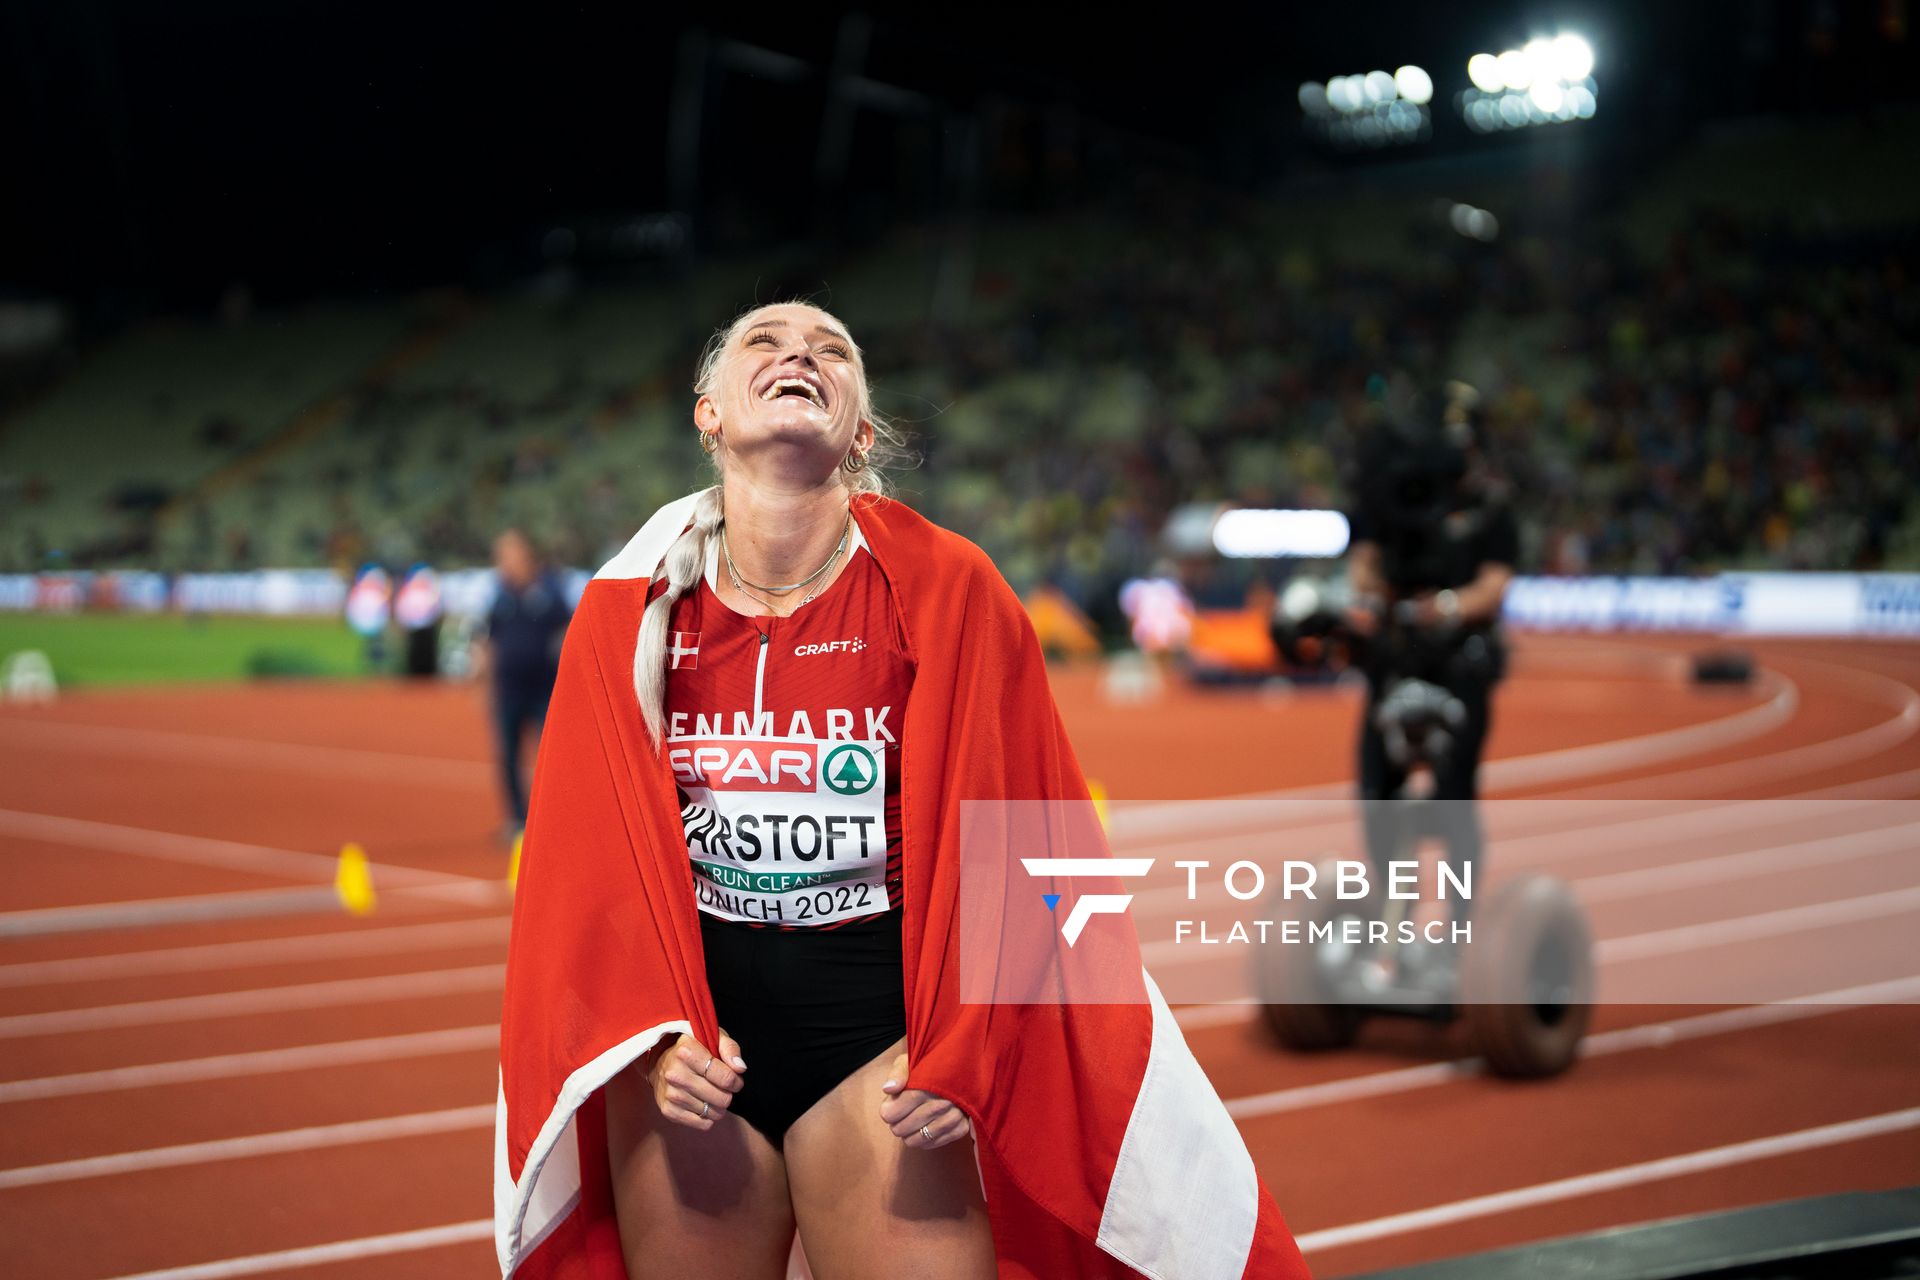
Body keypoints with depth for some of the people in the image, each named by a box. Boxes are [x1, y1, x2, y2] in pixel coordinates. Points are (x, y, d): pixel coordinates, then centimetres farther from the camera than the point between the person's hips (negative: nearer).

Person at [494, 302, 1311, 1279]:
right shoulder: (626, 610, 0)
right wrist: (650, 1036, -8)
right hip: (687, 1041, 2)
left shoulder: (946, 589, -5)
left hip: (880, 1041, -2)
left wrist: (961, 1054, -9)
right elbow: (595, 851, 3)